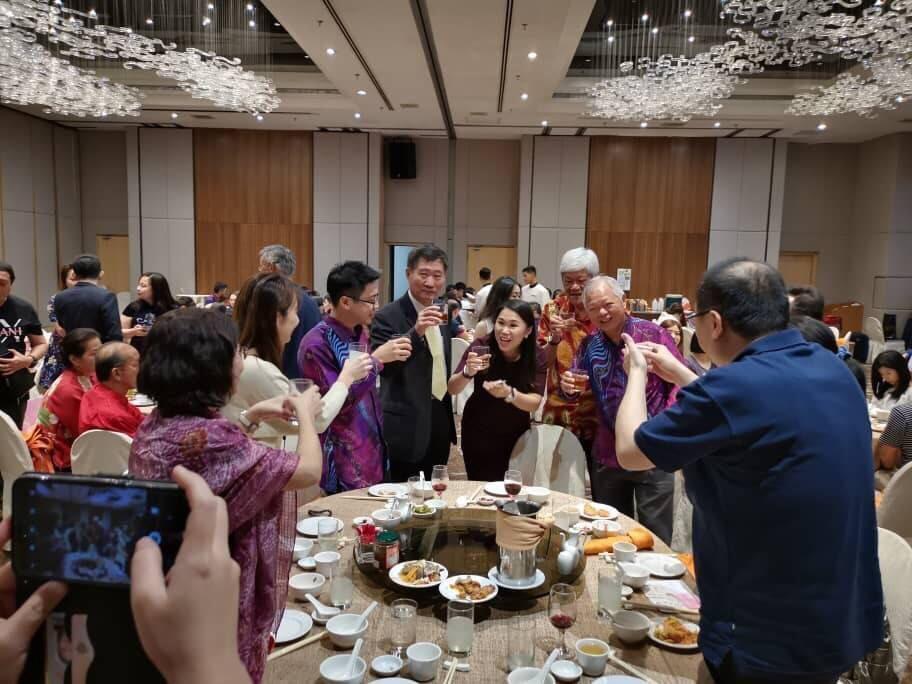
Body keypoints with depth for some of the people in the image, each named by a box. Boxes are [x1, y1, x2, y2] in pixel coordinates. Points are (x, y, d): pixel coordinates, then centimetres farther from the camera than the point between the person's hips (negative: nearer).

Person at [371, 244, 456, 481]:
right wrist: (415, 332, -35)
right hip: (406, 428, -7)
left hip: (440, 421, 7)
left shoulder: (442, 314, 9)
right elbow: (381, 366, -26)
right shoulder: (388, 316, -14)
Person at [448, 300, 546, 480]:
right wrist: (468, 372, -39)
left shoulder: (537, 357, -15)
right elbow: (452, 389, -19)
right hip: (478, 432, -1)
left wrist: (509, 393, -38)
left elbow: (534, 403, -19)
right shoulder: (481, 346, -18)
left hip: (515, 434, 1)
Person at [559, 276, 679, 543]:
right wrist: (568, 386, -12)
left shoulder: (652, 333, -8)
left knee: (655, 537, 5)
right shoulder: (589, 345, 4)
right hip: (607, 454, 4)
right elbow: (574, 391, 11)